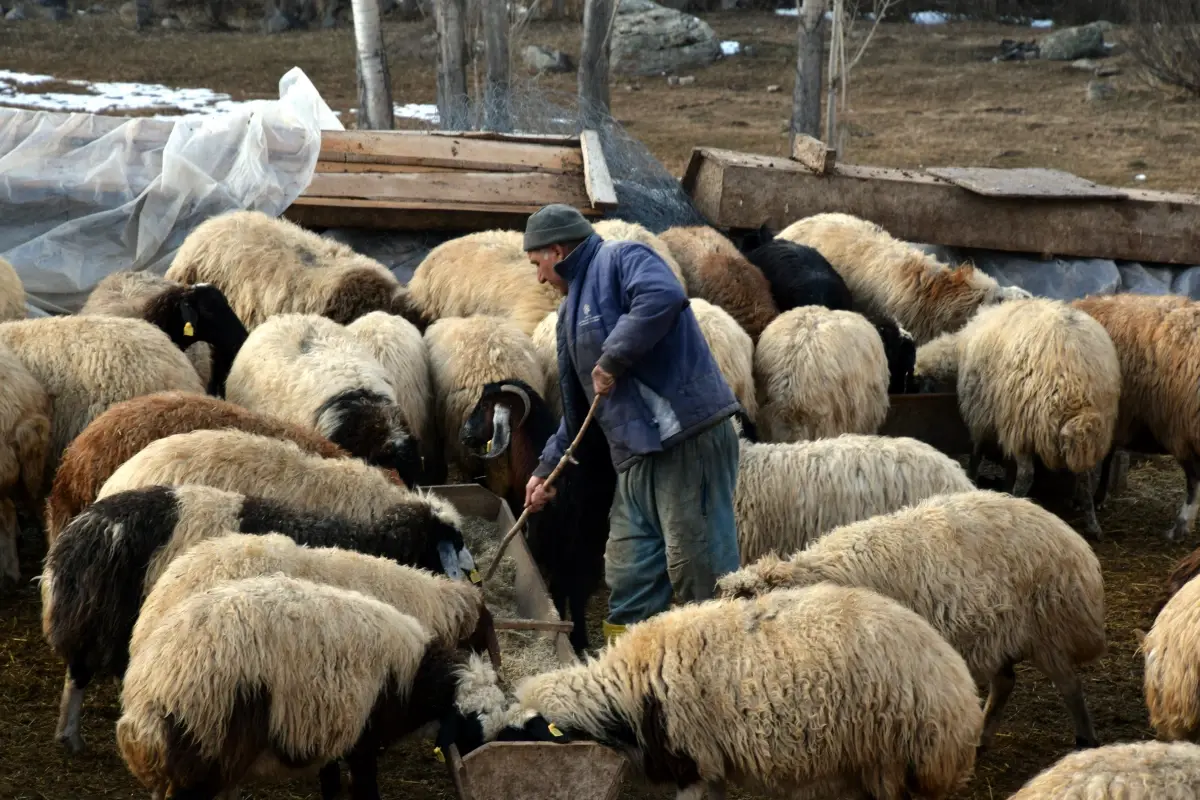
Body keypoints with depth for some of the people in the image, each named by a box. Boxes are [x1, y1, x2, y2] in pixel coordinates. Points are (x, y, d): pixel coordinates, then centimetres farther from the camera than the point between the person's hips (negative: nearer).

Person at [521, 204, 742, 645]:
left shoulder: (621, 260, -3)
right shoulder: (572, 312, 25)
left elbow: (663, 297, -27)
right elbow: (575, 406, 33)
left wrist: (612, 359, -20)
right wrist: (548, 468, 32)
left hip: (691, 437, -10)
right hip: (636, 457, 10)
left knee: (696, 566, -11)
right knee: (628, 579, 7)